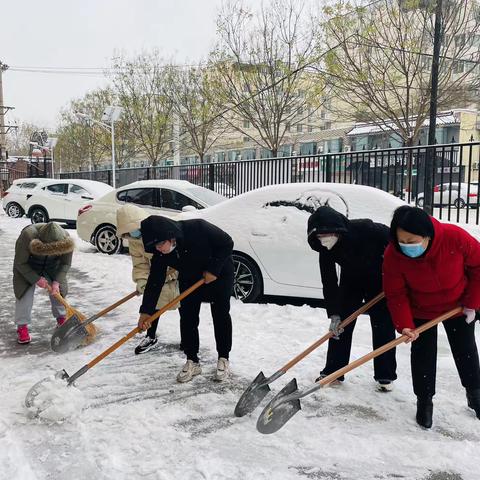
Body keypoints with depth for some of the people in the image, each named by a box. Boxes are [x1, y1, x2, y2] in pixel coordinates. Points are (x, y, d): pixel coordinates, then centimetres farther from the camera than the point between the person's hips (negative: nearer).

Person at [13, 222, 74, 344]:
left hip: (52, 266, 2)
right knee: (25, 292, -11)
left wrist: (57, 282, -27)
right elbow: (20, 263, -26)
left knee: (58, 290, -1)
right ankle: (22, 326, -1)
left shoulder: (66, 239, -32)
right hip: (28, 267, -2)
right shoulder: (27, 236, -40)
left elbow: (65, 264, -17)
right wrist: (36, 279, -27)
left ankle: (61, 318, 19)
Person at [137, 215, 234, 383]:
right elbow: (155, 281, -18)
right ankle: (192, 361, 10)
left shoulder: (198, 228, -37)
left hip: (219, 273, -4)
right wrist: (146, 311, -23)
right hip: (190, 279, 4)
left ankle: (223, 359, 14)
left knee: (221, 315, 0)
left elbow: (227, 243, -25)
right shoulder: (160, 253, -23)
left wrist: (213, 269, -26)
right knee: (187, 317, -3)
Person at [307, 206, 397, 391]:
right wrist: (334, 314, -21)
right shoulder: (325, 248, -24)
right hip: (351, 280, 3)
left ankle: (385, 376, 10)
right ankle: (332, 372, 10)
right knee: (341, 324, 0)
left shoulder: (365, 229, -37)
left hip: (378, 278, -3)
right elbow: (329, 282, -19)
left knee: (383, 325, -3)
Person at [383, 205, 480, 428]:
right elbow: (396, 295, -20)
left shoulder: (455, 237, -33)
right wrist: (404, 324, -30)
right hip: (421, 311, 0)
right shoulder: (393, 255, -30)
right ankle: (424, 401, 21)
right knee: (422, 354, 1)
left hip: (458, 306, 1)